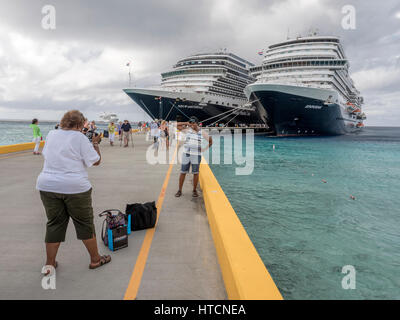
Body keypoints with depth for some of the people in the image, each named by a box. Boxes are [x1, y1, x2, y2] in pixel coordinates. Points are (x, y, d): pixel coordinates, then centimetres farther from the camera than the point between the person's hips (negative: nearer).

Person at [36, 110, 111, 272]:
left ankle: (49, 263, 19)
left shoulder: (51, 134, 9)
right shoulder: (80, 137, -7)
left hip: (47, 185, 5)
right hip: (75, 187, -4)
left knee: (54, 224, 14)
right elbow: (96, 161, -5)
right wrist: (95, 143, 9)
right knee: (85, 223, 8)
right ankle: (95, 259, 21)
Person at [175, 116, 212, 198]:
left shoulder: (202, 132, 0)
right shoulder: (187, 130, 4)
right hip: (186, 154, 1)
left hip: (196, 155, -1)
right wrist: (186, 123, 1)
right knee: (183, 172, 4)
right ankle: (180, 190, 15)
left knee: (195, 173, 5)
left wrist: (204, 149, 2)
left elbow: (210, 141, 8)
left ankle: (194, 190, 18)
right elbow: (177, 125, 9)